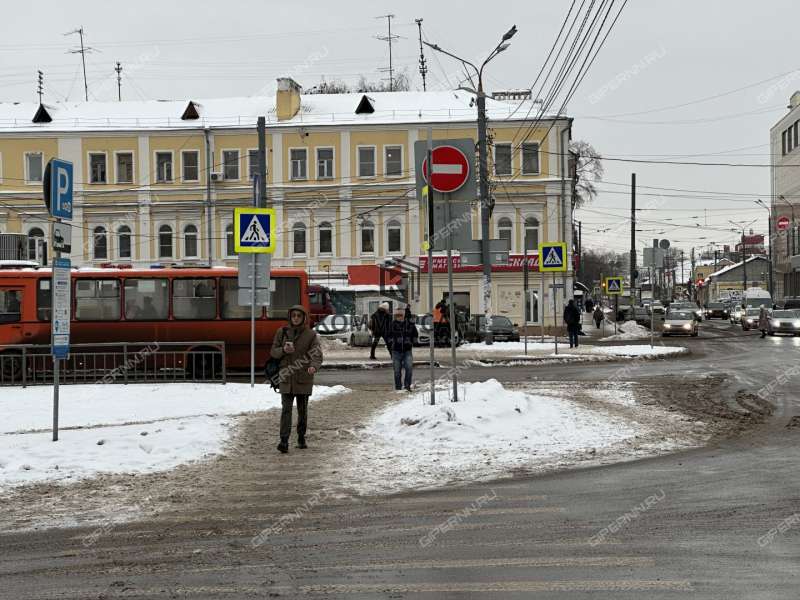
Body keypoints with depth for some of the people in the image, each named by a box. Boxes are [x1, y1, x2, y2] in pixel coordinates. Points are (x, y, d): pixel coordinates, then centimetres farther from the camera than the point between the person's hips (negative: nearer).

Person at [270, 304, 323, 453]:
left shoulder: (310, 334, -2)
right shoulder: (282, 332, 4)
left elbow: (317, 355, -10)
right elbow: (273, 352, 8)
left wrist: (313, 366, -31)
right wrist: (283, 350, -14)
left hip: (304, 378, 0)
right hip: (286, 376, 0)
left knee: (303, 410, 12)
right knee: (286, 409, -10)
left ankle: (301, 438, 28)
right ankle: (284, 441, -16)